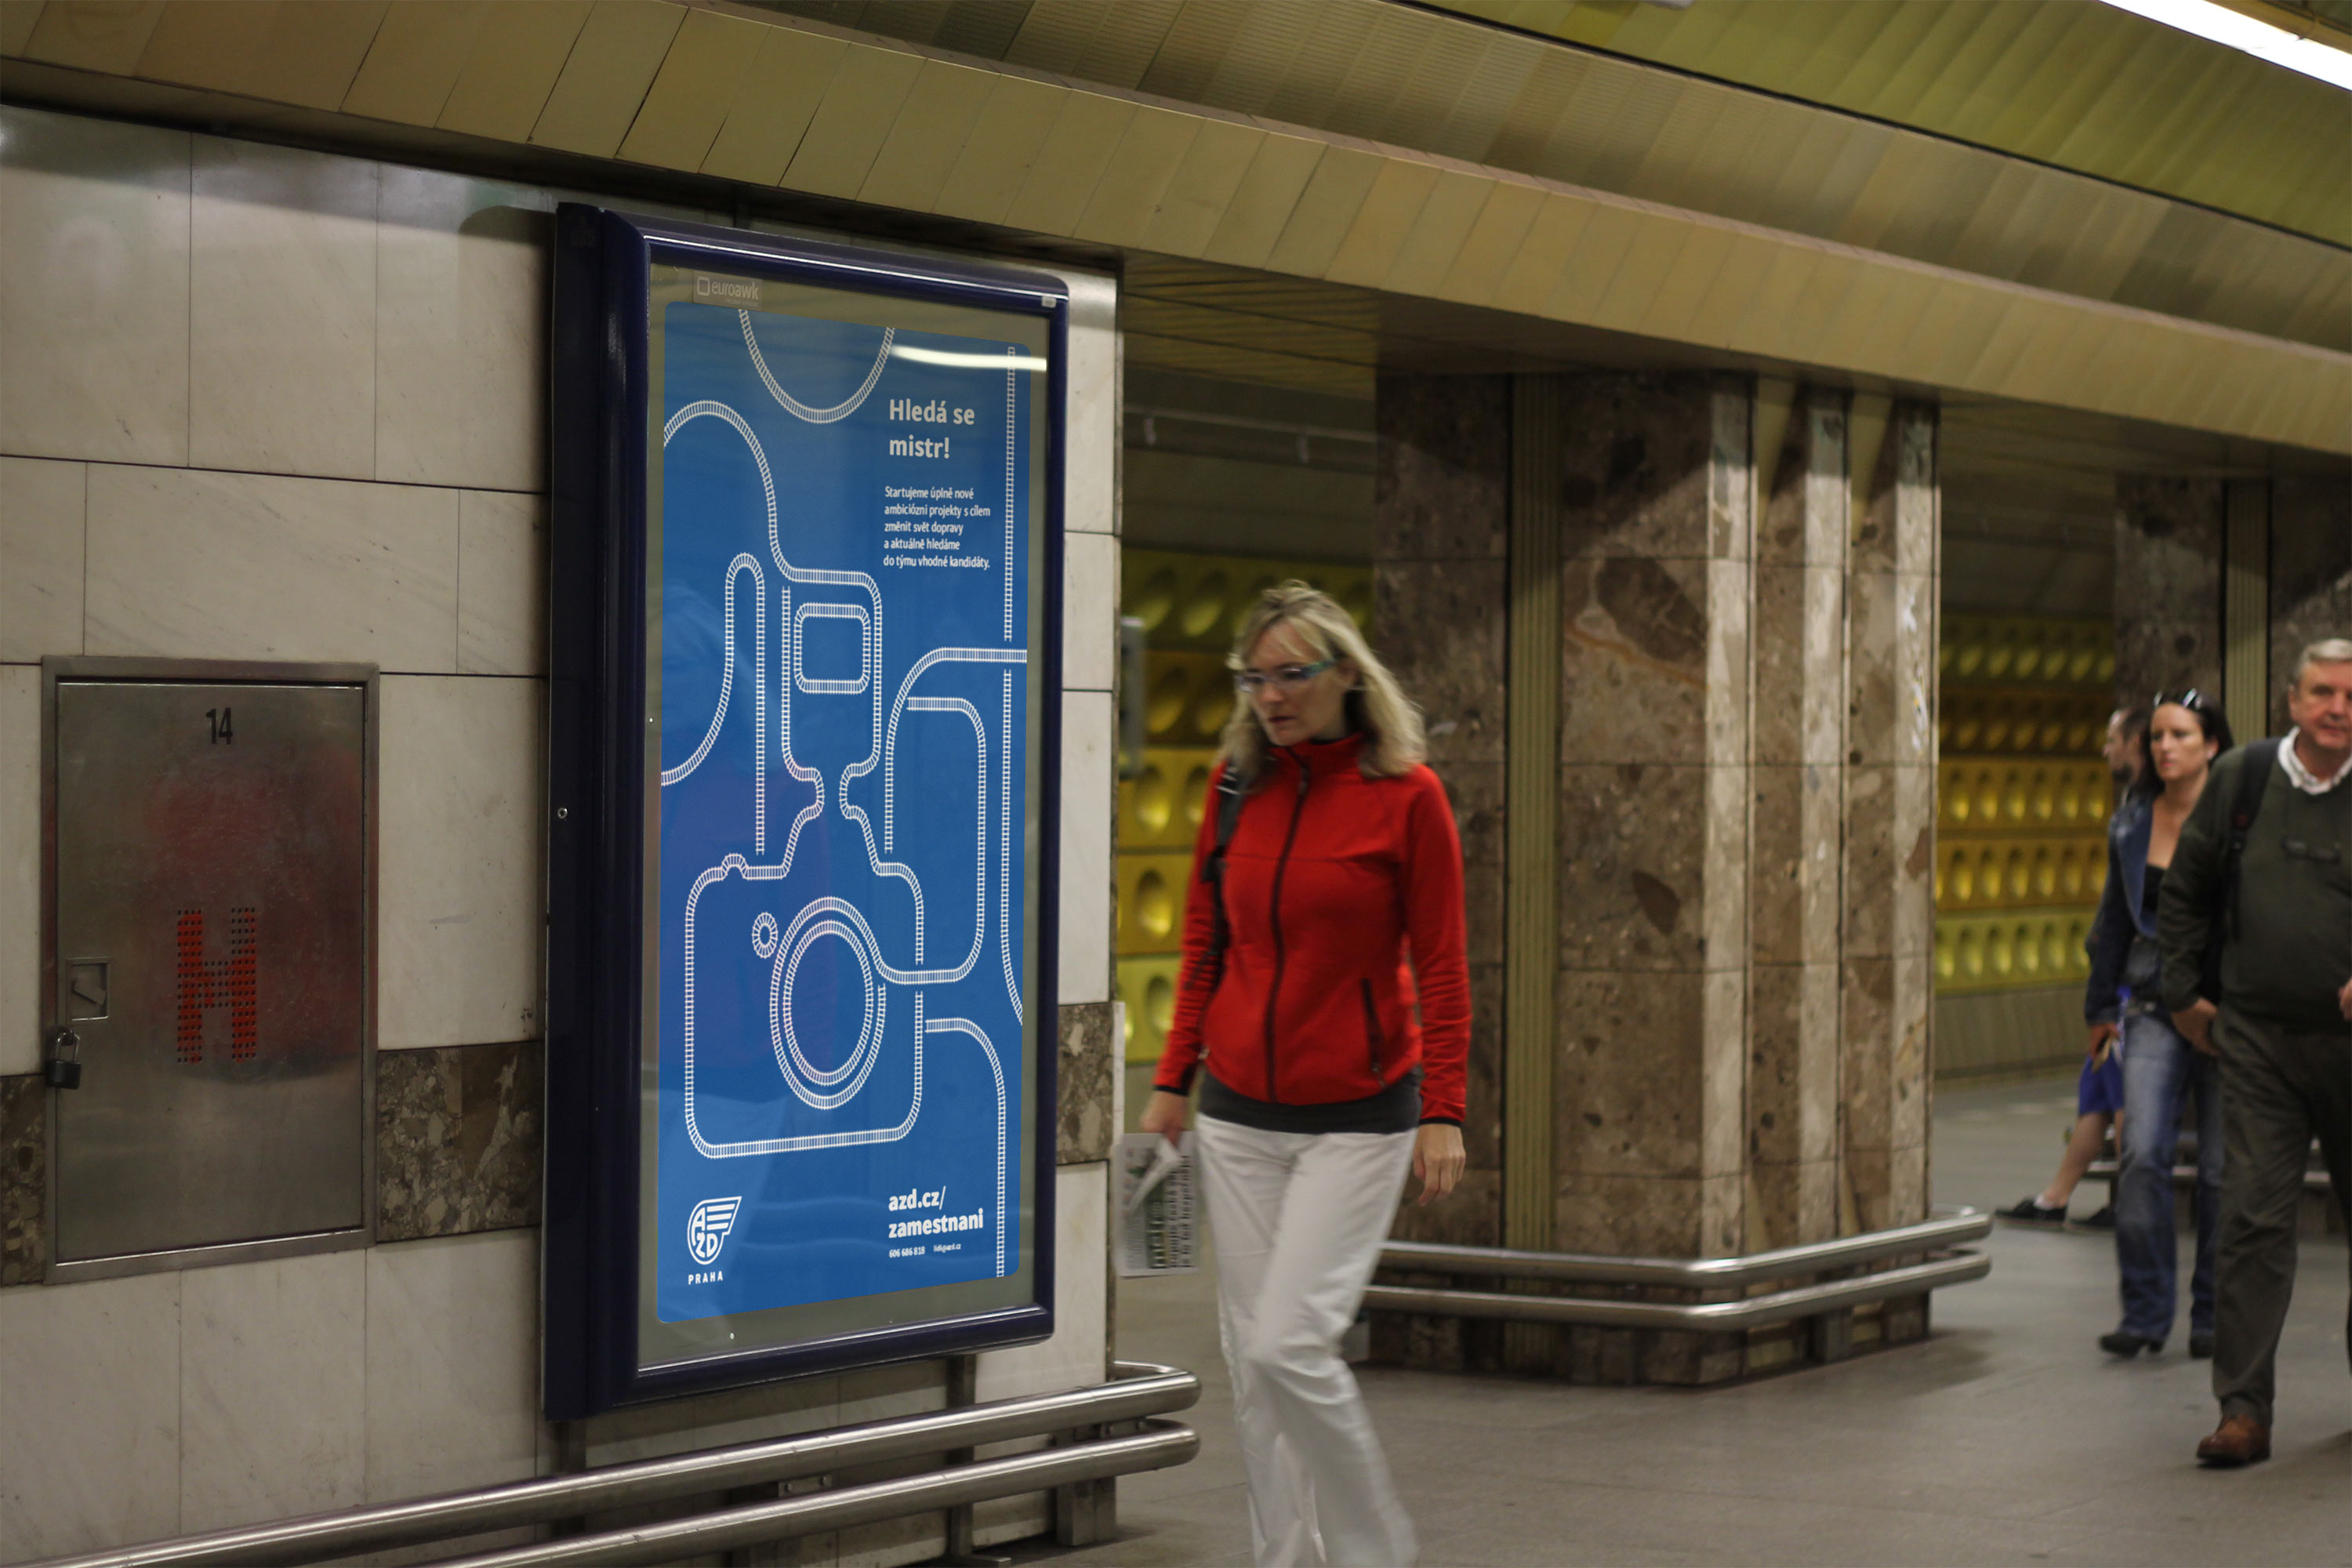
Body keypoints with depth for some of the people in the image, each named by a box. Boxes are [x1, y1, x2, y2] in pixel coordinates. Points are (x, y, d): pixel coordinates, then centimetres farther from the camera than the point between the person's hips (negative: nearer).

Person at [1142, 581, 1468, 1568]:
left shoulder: (1405, 795, -8)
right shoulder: (1236, 785, 5)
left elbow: (1440, 967, -6)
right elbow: (1204, 948, 12)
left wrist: (1443, 1113, -10)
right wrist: (1172, 1080, 9)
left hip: (1356, 1117, -5)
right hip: (1237, 1114, 5)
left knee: (1291, 1345, -13)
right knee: (1248, 1355, 5)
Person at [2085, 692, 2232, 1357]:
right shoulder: (2131, 823, 9)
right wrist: (2103, 1006, 22)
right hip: (2155, 1008, 3)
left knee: (2223, 1167, 2)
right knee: (2141, 1155, -12)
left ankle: (2214, 1315, 15)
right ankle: (2145, 1311, -7)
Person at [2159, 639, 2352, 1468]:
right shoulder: (2241, 779, 3)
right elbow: (2183, 890, 15)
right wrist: (2185, 992, 11)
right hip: (2257, 1036, 0)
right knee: (2252, 1219, -6)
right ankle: (2243, 1409, -4)